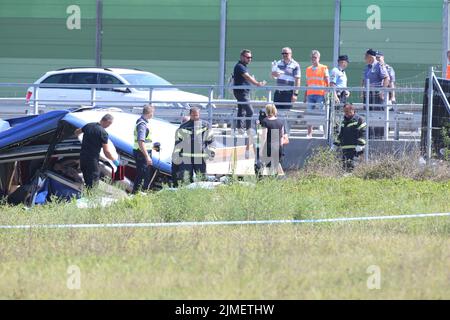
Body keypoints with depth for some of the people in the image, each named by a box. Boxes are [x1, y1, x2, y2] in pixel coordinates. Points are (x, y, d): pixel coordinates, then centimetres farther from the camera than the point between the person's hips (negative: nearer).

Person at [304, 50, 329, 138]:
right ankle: (309, 133, 2)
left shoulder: (324, 68, 3)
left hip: (320, 94, -4)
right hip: (310, 94, 4)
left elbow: (327, 82, 0)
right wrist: (305, 96, 14)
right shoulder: (308, 69, 16)